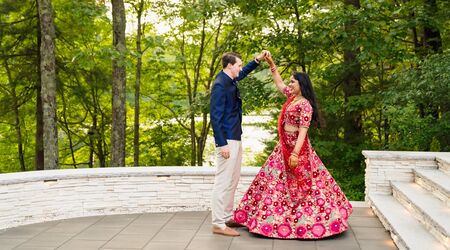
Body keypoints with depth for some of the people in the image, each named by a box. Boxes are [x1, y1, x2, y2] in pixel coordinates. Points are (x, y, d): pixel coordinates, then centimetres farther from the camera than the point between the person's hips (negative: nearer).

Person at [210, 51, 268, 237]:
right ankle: (218, 224, 0)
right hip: (227, 139, -10)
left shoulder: (231, 81, 10)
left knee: (233, 180, 16)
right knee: (223, 181, -6)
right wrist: (222, 144, -23)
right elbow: (215, 116, -20)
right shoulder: (220, 85, -16)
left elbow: (243, 73, 36)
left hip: (235, 138, 10)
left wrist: (258, 60, 25)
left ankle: (227, 217, 26)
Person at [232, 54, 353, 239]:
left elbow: (303, 130, -24)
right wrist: (271, 64, 17)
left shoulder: (305, 105, -17)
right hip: (285, 145, 9)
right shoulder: (292, 97, 8)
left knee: (300, 183, -3)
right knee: (275, 179, 12)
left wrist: (296, 153, -30)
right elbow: (279, 83, 23)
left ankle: (308, 221, 7)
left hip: (296, 146, -9)